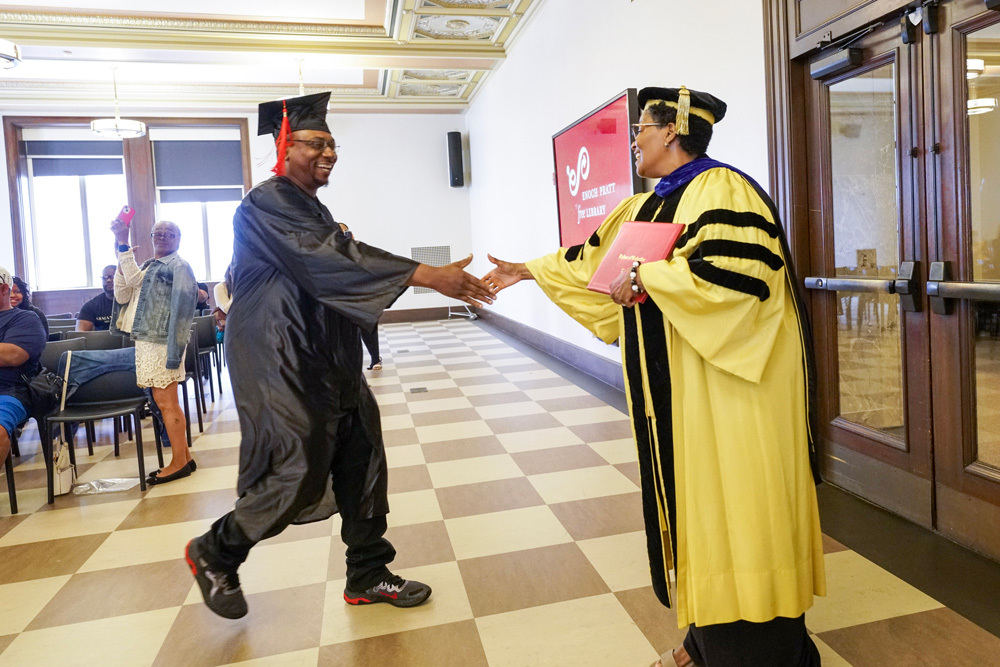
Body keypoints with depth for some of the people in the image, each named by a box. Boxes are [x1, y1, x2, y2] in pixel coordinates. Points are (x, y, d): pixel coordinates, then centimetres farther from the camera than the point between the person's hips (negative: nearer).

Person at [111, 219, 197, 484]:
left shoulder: (178, 266, -6)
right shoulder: (150, 266, 20)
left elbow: (136, 280, -16)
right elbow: (123, 296, 12)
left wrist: (123, 243, -15)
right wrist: (122, 254, 5)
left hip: (161, 342, -9)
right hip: (146, 341, 9)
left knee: (165, 402, -6)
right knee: (167, 401, 11)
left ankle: (179, 462, 1)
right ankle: (184, 457, 18)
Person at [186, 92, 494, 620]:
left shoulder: (313, 209, 16)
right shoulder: (267, 204, -14)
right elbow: (327, 259, -28)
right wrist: (426, 275, -34)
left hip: (326, 359, 9)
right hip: (280, 363, -9)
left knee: (361, 461, 7)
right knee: (301, 473, -6)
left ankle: (367, 576, 21)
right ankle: (214, 553, 20)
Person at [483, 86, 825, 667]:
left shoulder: (720, 189, -13)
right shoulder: (647, 206, 15)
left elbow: (733, 273, -27)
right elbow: (594, 256, 25)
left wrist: (645, 278, -19)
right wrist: (529, 270, 28)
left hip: (729, 383, -8)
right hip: (676, 386, 9)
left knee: (730, 507, 0)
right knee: (693, 504, 15)